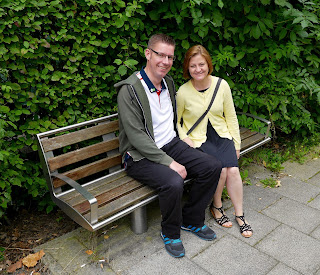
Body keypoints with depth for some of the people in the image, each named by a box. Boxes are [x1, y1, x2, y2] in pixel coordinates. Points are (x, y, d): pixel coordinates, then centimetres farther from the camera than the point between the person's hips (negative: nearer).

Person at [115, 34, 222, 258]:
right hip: (141, 156, -7)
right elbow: (136, 136, -21)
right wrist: (169, 162, -24)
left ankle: (192, 220, 12)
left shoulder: (169, 82, 9)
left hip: (170, 145, 8)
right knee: (173, 182, -32)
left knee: (213, 167, -8)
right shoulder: (129, 89, -16)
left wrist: (182, 142, 10)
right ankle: (170, 233, 0)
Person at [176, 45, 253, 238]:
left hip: (222, 135, 3)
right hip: (197, 139, -2)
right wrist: (185, 139, -13)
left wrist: (237, 144, 6)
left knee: (233, 170, -20)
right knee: (220, 169, -24)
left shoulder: (221, 85, -2)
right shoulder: (183, 92, -10)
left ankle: (240, 215, 2)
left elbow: (231, 117, 7)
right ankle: (217, 206, 5)